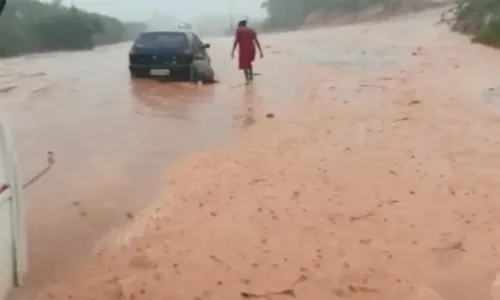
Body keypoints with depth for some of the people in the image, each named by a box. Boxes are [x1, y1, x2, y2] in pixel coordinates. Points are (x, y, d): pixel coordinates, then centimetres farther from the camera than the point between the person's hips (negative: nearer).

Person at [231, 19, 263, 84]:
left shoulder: (238, 30, 6)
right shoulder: (251, 30, 16)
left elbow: (236, 41, -7)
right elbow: (256, 41, 8)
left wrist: (233, 51, -10)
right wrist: (260, 52, 6)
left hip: (243, 50, -4)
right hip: (251, 49, 4)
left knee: (244, 65, 4)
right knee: (249, 63, 27)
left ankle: (247, 79, -7)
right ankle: (251, 76, 25)